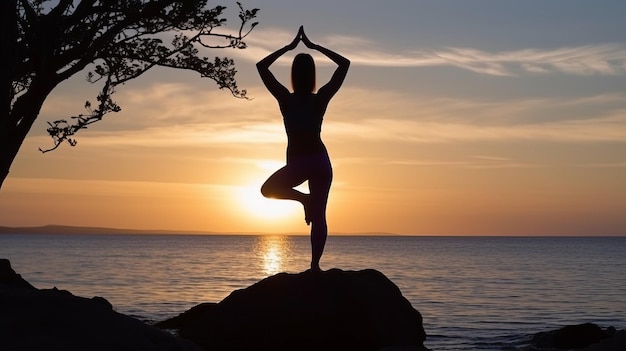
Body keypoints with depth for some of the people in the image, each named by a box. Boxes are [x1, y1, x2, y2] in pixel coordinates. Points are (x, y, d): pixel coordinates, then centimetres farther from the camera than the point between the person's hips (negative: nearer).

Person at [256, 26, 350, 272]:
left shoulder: (286, 100, -6)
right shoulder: (321, 99, -3)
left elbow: (261, 66, 3)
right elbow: (344, 64, 7)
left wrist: (289, 47, 7)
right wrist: (313, 46, 7)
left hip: (298, 163, -2)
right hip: (321, 161, 2)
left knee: (268, 190, 23)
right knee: (319, 216, 7)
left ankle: (304, 198, 0)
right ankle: (315, 265, 0)